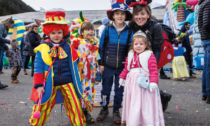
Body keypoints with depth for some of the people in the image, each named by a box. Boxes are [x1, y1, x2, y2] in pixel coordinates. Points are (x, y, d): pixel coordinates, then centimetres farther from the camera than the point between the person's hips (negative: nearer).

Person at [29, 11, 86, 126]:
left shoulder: (68, 47, 3)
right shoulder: (42, 48, -3)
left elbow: (73, 66, 10)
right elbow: (38, 68, -2)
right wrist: (38, 85, -7)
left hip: (67, 83, 1)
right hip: (49, 84, -1)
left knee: (76, 106, 5)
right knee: (41, 108, 5)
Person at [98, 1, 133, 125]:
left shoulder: (129, 31, -3)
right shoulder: (107, 30, -4)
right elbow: (101, 47, 1)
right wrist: (101, 63, 0)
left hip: (122, 67, 0)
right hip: (108, 66, 0)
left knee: (119, 90, 10)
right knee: (106, 89, 12)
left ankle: (116, 111, 28)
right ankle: (104, 109, 31)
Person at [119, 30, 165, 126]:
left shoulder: (149, 55, -8)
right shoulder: (130, 55, 11)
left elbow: (154, 70, -15)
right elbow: (126, 68, 20)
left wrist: (153, 82, -23)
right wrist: (122, 77, 20)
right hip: (132, 83, 6)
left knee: (145, 104, 0)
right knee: (132, 104, 13)